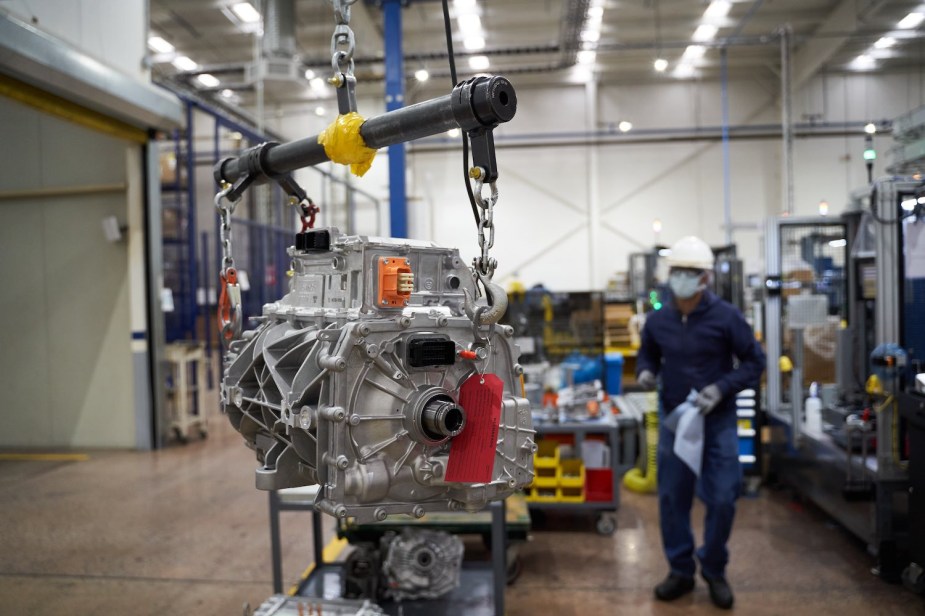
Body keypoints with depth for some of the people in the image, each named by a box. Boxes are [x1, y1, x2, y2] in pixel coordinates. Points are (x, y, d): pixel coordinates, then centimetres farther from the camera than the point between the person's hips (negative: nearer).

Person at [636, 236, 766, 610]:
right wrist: (645, 372, -7)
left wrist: (721, 388, -17)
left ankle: (714, 571, 25)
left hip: (718, 422, -3)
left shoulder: (726, 317, -11)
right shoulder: (657, 320, -1)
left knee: (721, 500, 2)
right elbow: (647, 354, 16)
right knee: (671, 498, 7)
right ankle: (681, 571, 25)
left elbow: (755, 361, -5)